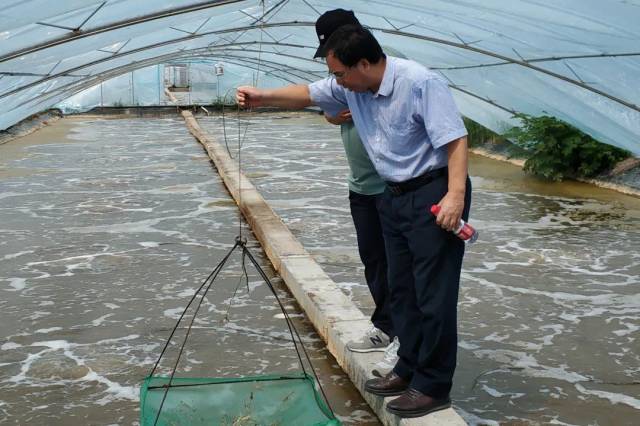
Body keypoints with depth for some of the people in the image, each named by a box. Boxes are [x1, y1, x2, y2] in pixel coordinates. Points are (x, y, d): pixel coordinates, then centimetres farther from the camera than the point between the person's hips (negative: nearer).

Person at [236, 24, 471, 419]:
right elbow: (308, 94, 18)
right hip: (395, 195, 9)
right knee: (401, 289, 14)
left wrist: (455, 195, -31)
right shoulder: (351, 86, 2)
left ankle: (433, 387, 4)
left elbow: (456, 139, -23)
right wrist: (264, 96, 10)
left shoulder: (422, 83, -21)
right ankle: (409, 368, 27)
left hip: (434, 195, -8)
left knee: (434, 294, -5)